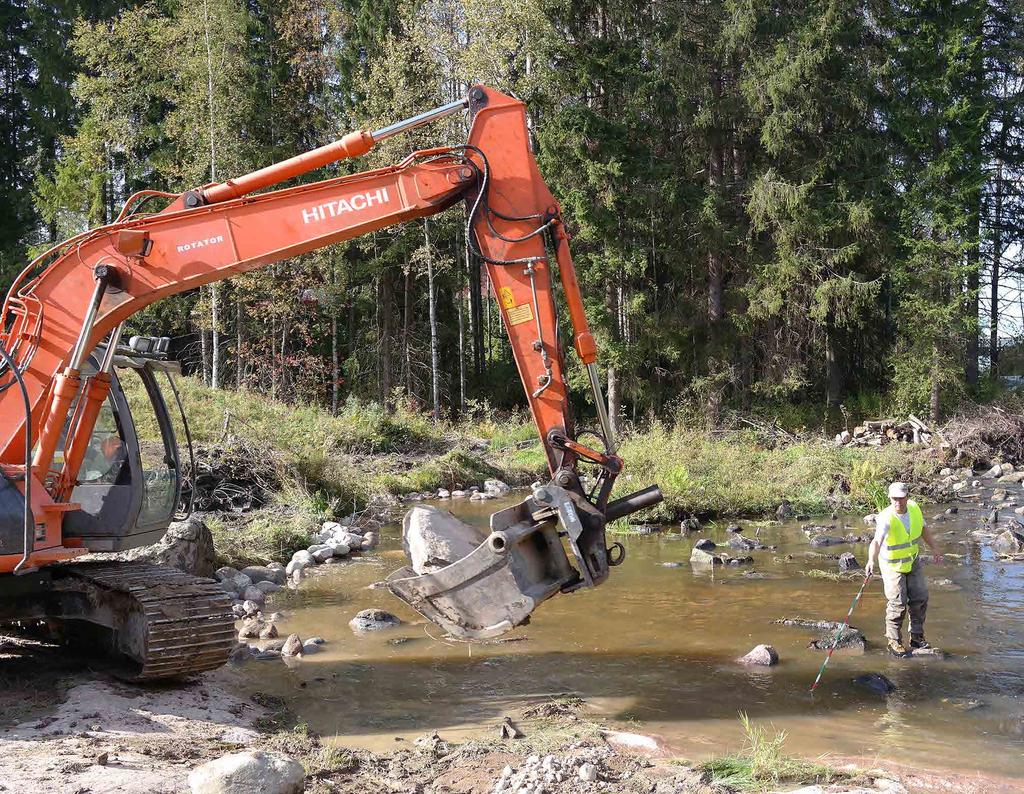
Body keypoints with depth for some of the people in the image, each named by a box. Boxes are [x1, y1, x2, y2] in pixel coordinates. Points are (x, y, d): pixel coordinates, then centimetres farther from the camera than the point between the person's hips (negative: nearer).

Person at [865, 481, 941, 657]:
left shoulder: (914, 508, -11)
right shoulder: (886, 518, -31)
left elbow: (923, 528, 9)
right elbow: (877, 541, -47)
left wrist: (934, 548, 13)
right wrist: (871, 560, -63)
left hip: (913, 561, 6)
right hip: (893, 566, -6)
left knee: (920, 598, 9)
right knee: (898, 603, -7)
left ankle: (917, 637, 25)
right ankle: (894, 641, 10)